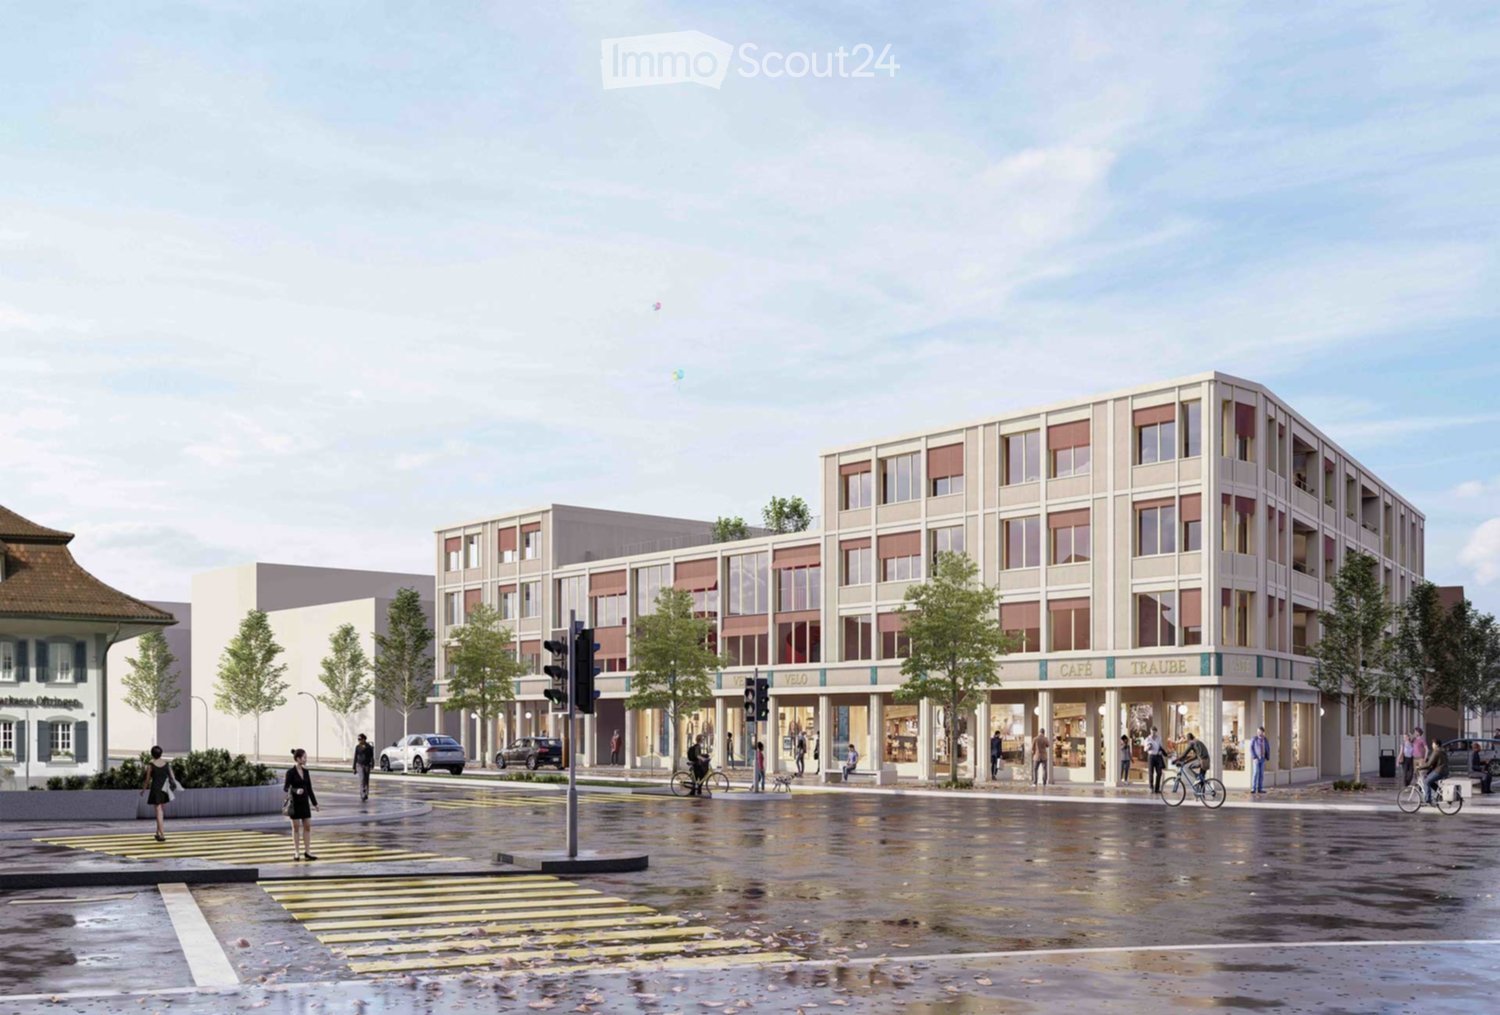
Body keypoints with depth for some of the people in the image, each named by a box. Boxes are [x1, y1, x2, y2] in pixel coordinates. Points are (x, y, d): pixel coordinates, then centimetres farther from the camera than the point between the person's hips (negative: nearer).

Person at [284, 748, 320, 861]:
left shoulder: (306, 771, 7)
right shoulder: (290, 772, -10)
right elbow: (285, 788, -14)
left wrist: (314, 803, 11)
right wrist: (296, 791, -33)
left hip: (304, 802, 5)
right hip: (294, 802, -5)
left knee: (307, 826, 2)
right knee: (296, 828, 1)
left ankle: (307, 852, 7)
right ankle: (296, 853, 9)